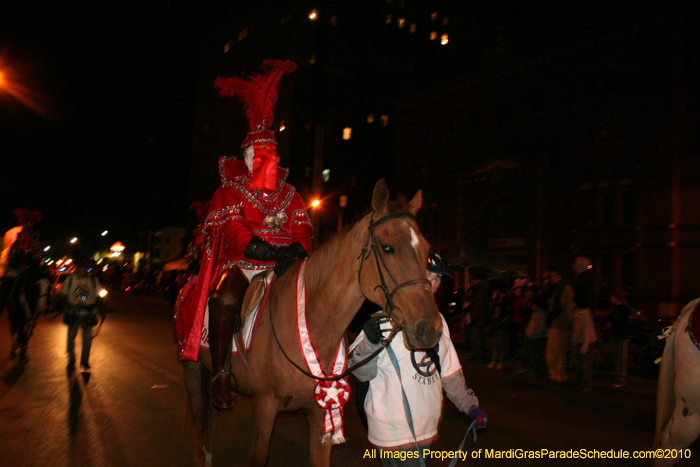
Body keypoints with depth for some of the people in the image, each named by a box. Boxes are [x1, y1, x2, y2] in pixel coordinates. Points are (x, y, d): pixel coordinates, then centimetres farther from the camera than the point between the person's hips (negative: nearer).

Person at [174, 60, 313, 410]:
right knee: (226, 300, -34)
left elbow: (303, 231, 8)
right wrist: (261, 247, -25)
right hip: (241, 264, -3)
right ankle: (220, 373, -19)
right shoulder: (229, 192, 8)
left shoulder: (289, 195, 18)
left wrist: (294, 251, -15)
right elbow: (233, 230, -8)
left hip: (282, 264, 4)